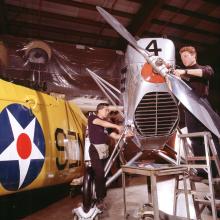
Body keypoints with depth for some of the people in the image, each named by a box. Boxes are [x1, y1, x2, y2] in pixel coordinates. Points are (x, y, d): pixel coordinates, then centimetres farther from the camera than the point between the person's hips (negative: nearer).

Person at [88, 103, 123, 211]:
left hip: (104, 150, 6)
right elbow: (102, 123, -21)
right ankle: (99, 200, 3)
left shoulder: (107, 124, 17)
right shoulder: (92, 117, 0)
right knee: (99, 174, -9)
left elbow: (116, 136, 11)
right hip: (95, 149, -6)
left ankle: (101, 198, 24)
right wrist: (117, 126, -29)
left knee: (103, 174, 10)